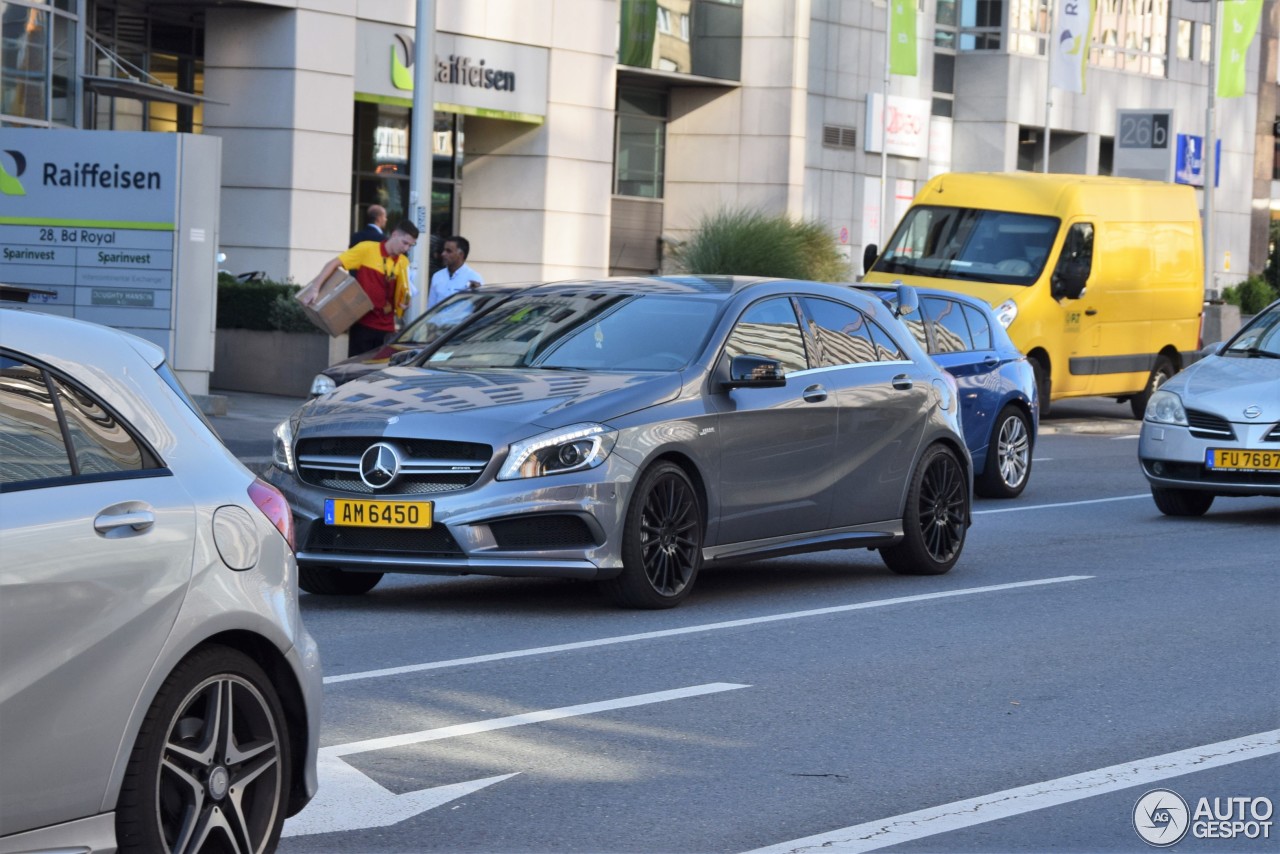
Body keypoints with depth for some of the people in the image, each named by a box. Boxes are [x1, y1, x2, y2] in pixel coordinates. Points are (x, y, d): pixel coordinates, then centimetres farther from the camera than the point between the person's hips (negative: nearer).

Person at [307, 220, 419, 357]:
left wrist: (403, 303, -7)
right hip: (363, 323, -4)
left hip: (386, 326, 4)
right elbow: (334, 263, -10)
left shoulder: (403, 262, 8)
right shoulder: (367, 249, -6)